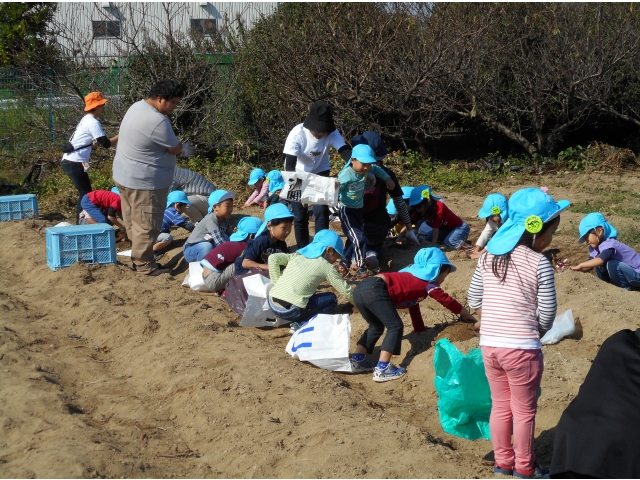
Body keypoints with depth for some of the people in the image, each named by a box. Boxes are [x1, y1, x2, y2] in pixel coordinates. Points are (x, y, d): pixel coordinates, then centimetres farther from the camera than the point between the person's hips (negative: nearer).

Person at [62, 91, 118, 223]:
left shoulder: (87, 120, 17)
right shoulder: (93, 122, -14)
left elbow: (94, 144, 19)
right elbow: (106, 144, -17)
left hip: (70, 161, 10)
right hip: (75, 163, -10)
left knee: (85, 193, 15)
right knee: (86, 194, -7)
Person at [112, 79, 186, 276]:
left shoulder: (137, 106, 6)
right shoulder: (158, 121, -26)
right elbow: (175, 148, -14)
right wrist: (181, 145, 8)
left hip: (125, 175, 10)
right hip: (144, 182, -10)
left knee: (134, 222, 18)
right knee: (146, 226, 0)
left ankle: (137, 258, 28)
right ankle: (144, 265, 8)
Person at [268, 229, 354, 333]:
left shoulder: (297, 255, 17)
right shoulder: (327, 267, 4)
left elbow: (273, 258, 8)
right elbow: (346, 291, 6)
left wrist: (277, 283, 14)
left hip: (272, 305, 6)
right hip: (290, 312, -6)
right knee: (331, 299, 11)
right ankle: (301, 325, -2)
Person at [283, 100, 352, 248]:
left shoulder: (332, 133, -24)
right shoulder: (297, 134, -31)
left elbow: (345, 151, -32)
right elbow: (290, 164, -35)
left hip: (320, 173, 2)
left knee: (321, 211, -9)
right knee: (300, 215, -1)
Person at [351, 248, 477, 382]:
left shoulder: (415, 279, 34)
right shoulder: (428, 283, 9)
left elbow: (413, 306, 44)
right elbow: (447, 301, 16)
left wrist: (421, 330, 50)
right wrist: (469, 316, 29)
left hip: (361, 289, 9)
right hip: (374, 289, -9)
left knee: (376, 326, 25)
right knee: (395, 326, -5)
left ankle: (357, 360, 21)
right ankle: (382, 369, -10)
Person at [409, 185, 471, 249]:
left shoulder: (438, 207, -30)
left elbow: (435, 229, -35)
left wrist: (433, 244, -37)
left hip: (459, 227, -7)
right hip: (444, 229, 7)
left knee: (449, 242, -36)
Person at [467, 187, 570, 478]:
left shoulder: (488, 258, 3)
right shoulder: (539, 264, -13)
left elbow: (474, 300, 9)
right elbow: (547, 314, -10)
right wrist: (533, 334, 8)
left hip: (489, 345, 5)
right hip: (522, 348, -5)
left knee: (500, 406, 20)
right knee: (524, 410, 12)